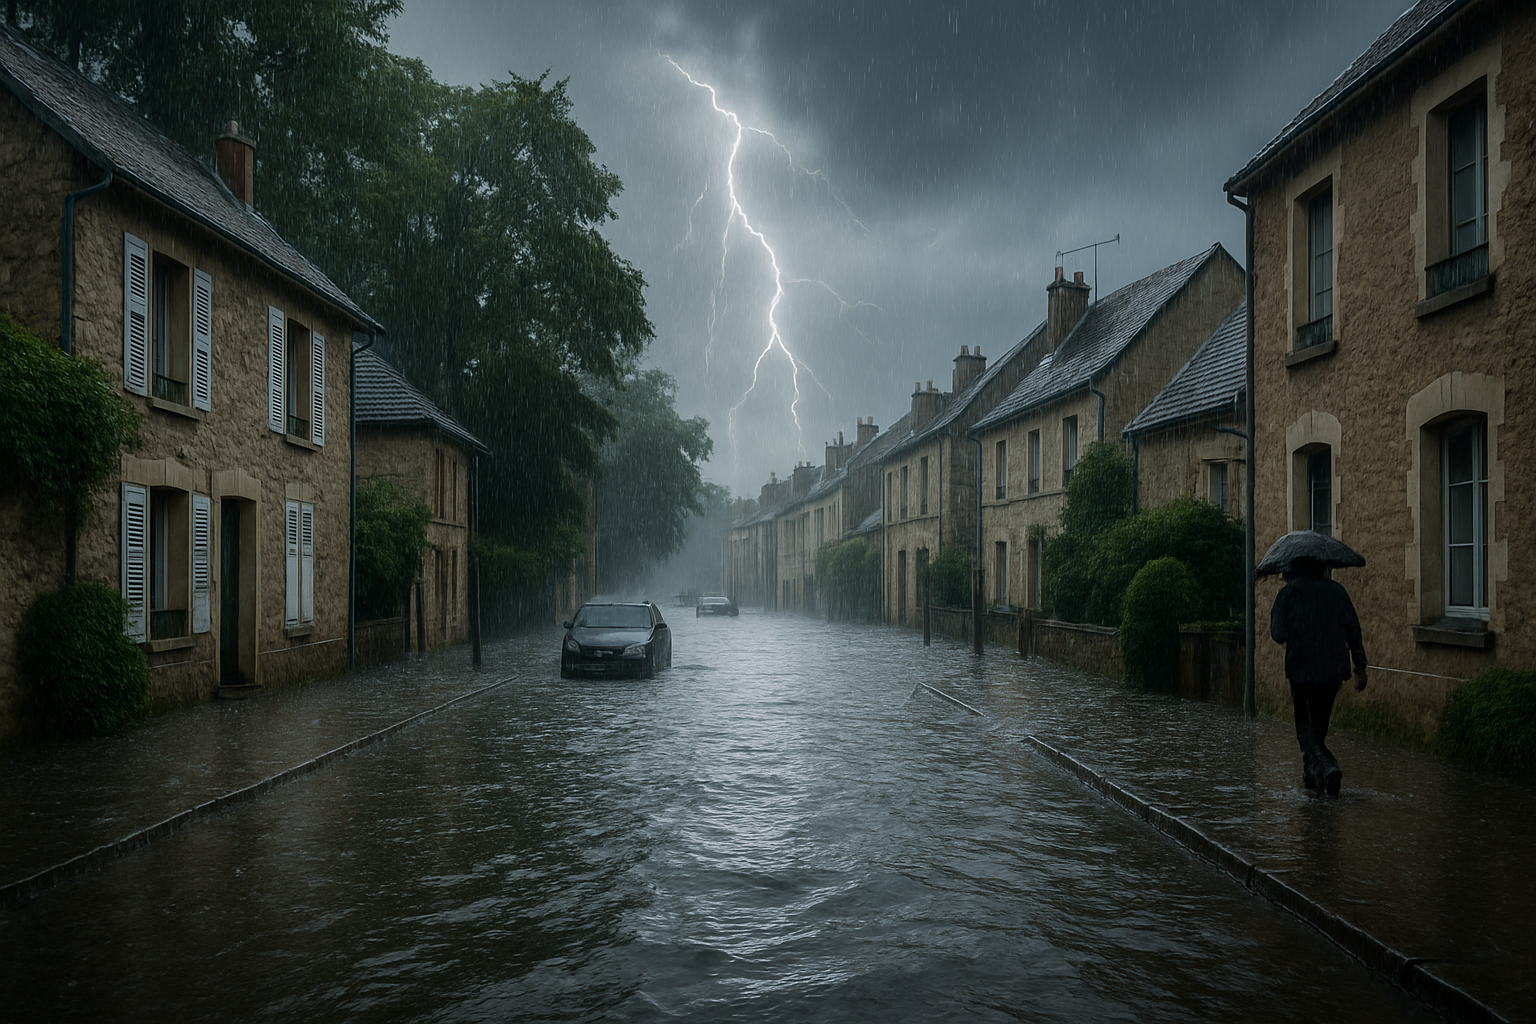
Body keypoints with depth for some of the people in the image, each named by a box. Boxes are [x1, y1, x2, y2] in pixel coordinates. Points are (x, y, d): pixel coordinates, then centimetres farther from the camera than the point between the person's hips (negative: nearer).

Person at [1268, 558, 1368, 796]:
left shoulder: (1289, 593, -5)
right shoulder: (1337, 591, 5)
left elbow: (1279, 635, -9)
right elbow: (1353, 630, 4)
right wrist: (1360, 666, 9)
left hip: (1301, 669, -4)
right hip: (1334, 670, 4)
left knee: (1304, 725, 4)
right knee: (1319, 722, 19)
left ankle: (1326, 766, -20)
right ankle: (1313, 775, 24)